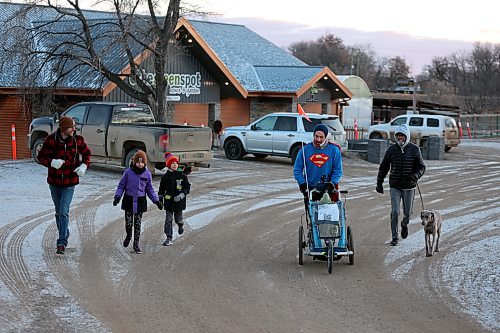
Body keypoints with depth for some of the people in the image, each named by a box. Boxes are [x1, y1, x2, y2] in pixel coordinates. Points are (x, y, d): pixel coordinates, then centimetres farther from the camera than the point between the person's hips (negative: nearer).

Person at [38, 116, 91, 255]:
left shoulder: (78, 140, -6)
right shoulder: (51, 140, -10)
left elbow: (87, 154, 11)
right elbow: (41, 157, -4)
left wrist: (84, 165, -8)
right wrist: (52, 162, -24)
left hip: (70, 183, -2)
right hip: (54, 182, 2)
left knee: (64, 212, -13)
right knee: (59, 212, 16)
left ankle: (62, 243, -12)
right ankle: (64, 234, 39)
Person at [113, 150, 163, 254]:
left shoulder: (147, 174, 0)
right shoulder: (128, 172, -6)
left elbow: (150, 189, 10)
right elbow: (121, 186, 3)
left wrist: (157, 201, 3)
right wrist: (117, 197, -11)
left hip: (140, 202, 1)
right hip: (129, 201, -1)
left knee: (137, 224, 3)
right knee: (128, 223, 1)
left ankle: (136, 244, 15)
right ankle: (128, 236, 33)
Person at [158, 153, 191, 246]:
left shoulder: (182, 176, -5)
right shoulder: (165, 177, 1)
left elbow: (187, 187, -2)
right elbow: (162, 189, 12)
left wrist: (181, 195, -16)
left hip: (179, 202, -1)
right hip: (168, 202, 1)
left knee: (178, 218, 9)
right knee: (168, 220, -2)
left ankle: (181, 225, 46)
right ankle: (169, 238, 1)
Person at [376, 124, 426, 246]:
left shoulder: (414, 149, -2)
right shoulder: (391, 149, 0)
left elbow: (422, 167, 4)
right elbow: (383, 167, 10)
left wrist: (416, 175, -18)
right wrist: (379, 183, 7)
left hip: (409, 187, 0)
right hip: (395, 186, 0)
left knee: (408, 212, 7)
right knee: (394, 212, -7)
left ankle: (404, 224, 41)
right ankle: (394, 237, 2)